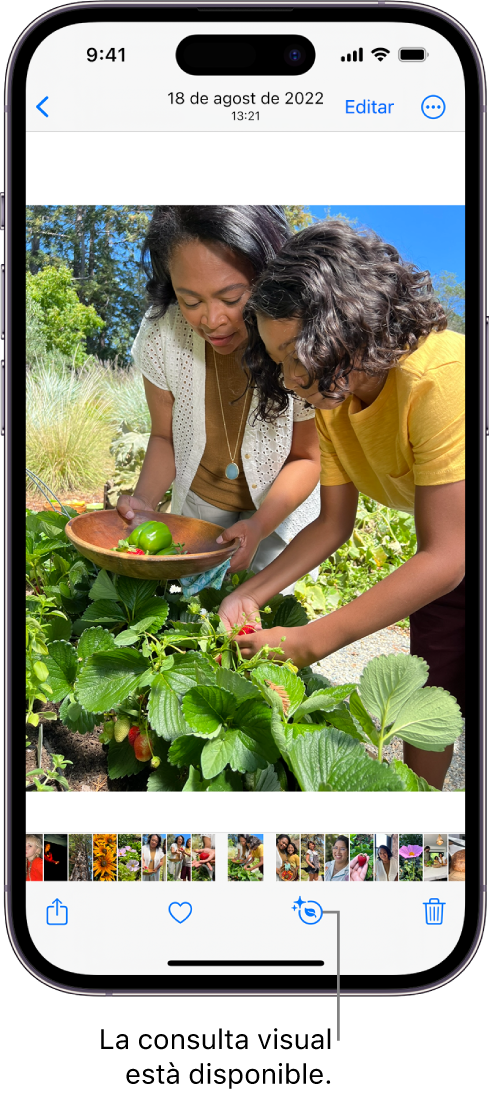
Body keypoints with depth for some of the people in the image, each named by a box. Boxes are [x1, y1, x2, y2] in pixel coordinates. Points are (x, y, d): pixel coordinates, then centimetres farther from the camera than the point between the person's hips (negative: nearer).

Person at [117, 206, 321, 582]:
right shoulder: (161, 334, -25)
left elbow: (306, 457, -17)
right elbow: (165, 437, -9)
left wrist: (259, 526, -32)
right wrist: (145, 501, -28)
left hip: (282, 508, -2)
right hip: (199, 503, 3)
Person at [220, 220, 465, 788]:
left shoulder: (440, 381, -35)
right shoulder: (330, 395, -9)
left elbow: (446, 558, -33)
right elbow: (333, 524, 0)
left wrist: (310, 641, -32)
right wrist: (250, 594, -13)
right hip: (443, 557, 6)